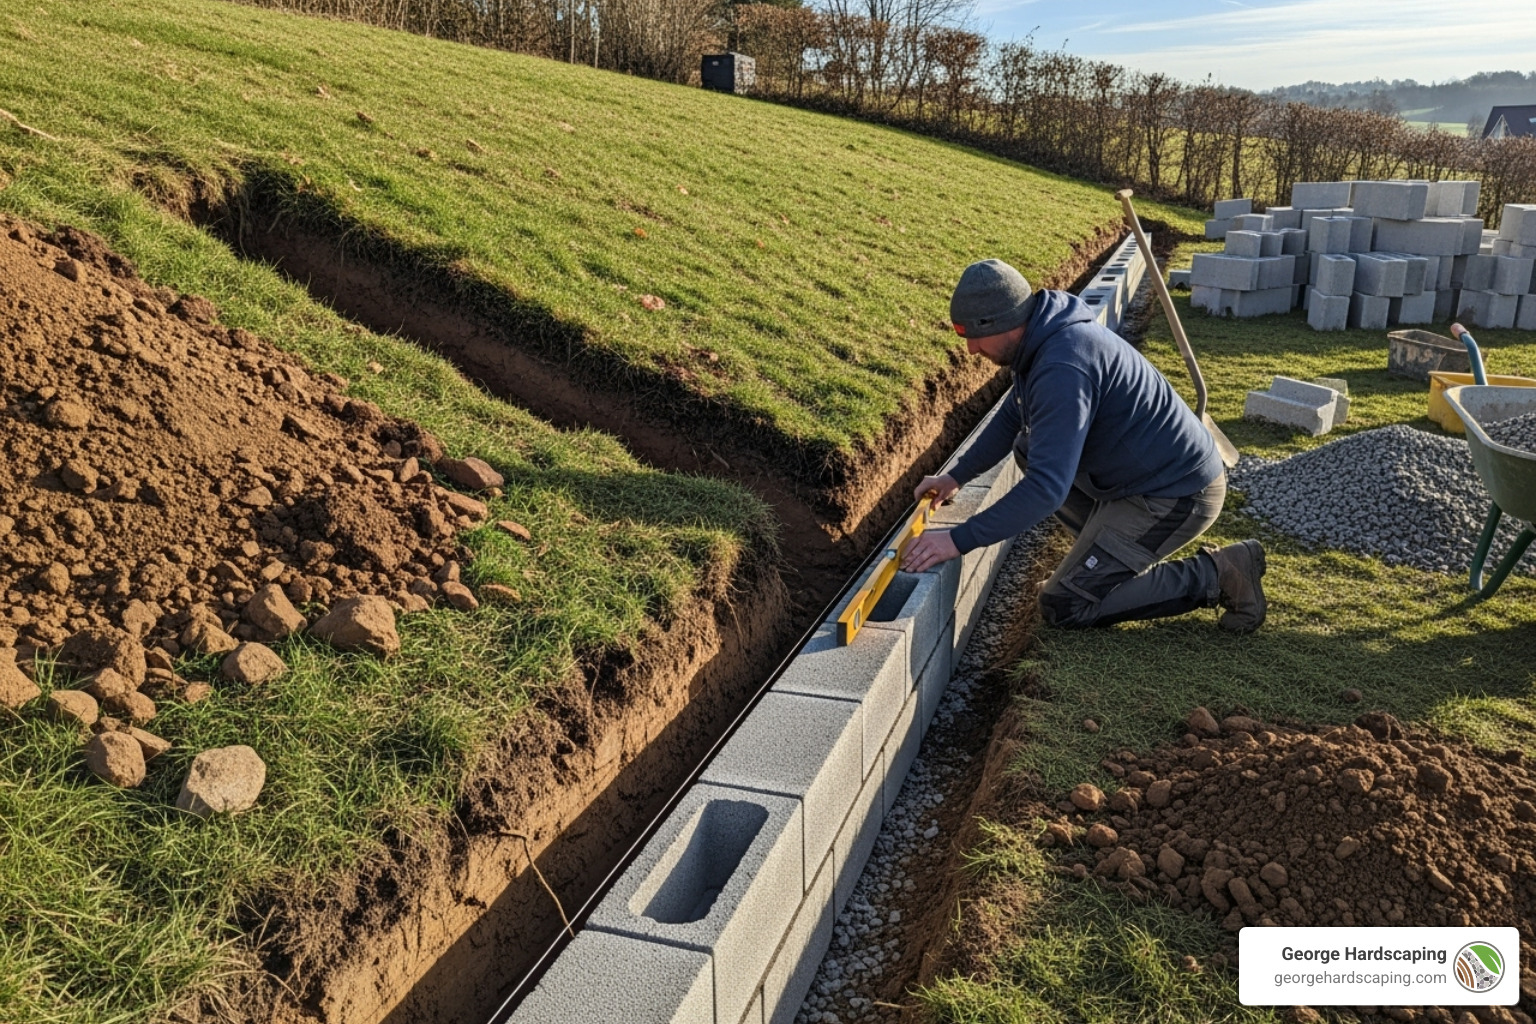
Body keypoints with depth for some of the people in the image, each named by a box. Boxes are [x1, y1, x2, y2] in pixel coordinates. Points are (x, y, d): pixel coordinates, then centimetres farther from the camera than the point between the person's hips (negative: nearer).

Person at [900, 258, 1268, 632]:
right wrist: (956, 476, 16)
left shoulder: (1063, 367, -28)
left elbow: (1047, 487, -34)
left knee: (1062, 606, -6)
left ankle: (1216, 574, -2)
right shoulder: (1045, 338, 3)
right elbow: (1011, 419, 20)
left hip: (1177, 494, -9)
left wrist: (958, 540, -32)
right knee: (1028, 447, 14)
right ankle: (1116, 547, 16)